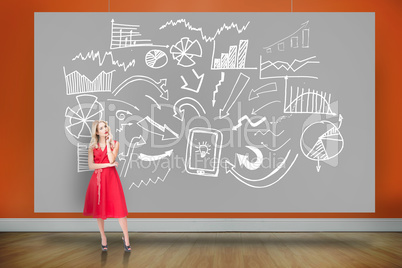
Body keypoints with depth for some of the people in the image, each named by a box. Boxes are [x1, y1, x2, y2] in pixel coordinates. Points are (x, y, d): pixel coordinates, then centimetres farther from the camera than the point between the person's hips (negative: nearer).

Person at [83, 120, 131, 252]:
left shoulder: (114, 143, 3)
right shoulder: (92, 146, 5)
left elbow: (112, 159, -13)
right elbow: (91, 165, -4)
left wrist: (108, 142, -8)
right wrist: (107, 165, -11)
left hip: (111, 178, -1)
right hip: (98, 179, 2)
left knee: (119, 207, -6)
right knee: (99, 208, 7)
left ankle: (126, 238, 7)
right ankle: (103, 238, 23)